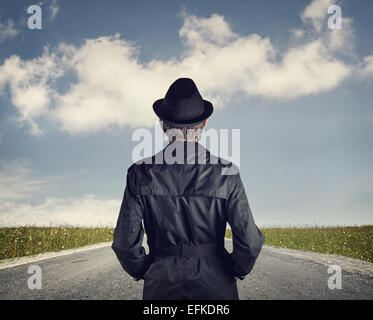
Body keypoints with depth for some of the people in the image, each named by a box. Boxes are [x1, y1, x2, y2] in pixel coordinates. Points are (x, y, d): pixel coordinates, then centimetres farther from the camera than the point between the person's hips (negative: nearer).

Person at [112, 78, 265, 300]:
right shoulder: (226, 174, -9)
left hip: (162, 288, 1)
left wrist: (144, 272, 10)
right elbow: (249, 240, -11)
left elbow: (125, 242, -7)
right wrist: (237, 270, 8)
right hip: (217, 287, -1)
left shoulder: (141, 174, -7)